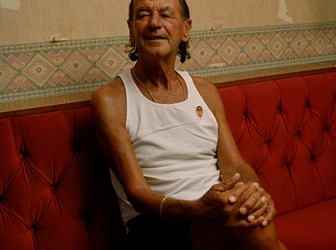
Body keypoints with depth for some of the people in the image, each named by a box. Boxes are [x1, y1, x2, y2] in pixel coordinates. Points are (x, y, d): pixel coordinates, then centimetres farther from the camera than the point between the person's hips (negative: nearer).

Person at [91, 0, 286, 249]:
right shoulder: (109, 99, -4)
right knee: (250, 224, -32)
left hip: (217, 212, 5)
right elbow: (136, 193, -11)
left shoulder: (206, 90, 12)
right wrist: (197, 210, -30)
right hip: (155, 225, -4)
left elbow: (235, 165, 5)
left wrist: (255, 192, -20)